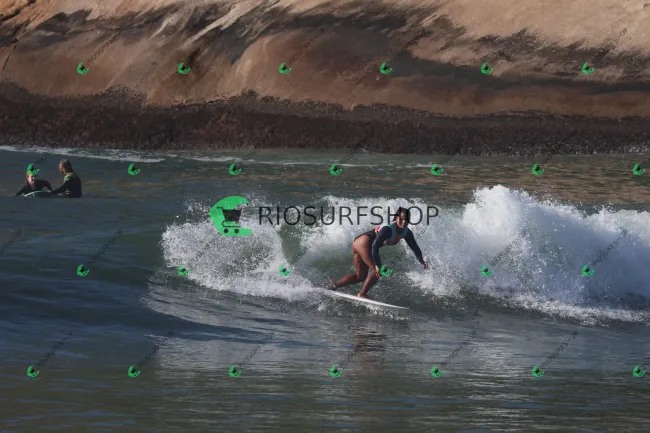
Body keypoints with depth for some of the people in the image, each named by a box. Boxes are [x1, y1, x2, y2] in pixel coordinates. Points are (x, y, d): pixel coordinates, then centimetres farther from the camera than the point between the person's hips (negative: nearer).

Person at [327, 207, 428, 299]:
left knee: (361, 276, 12)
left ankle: (335, 285, 7)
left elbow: (414, 247, 15)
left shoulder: (406, 233, 4)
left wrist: (421, 260, 4)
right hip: (365, 242, -10)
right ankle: (362, 294, -13)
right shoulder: (388, 229, -23)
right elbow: (375, 246, -30)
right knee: (378, 271, -14)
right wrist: (377, 265, -32)